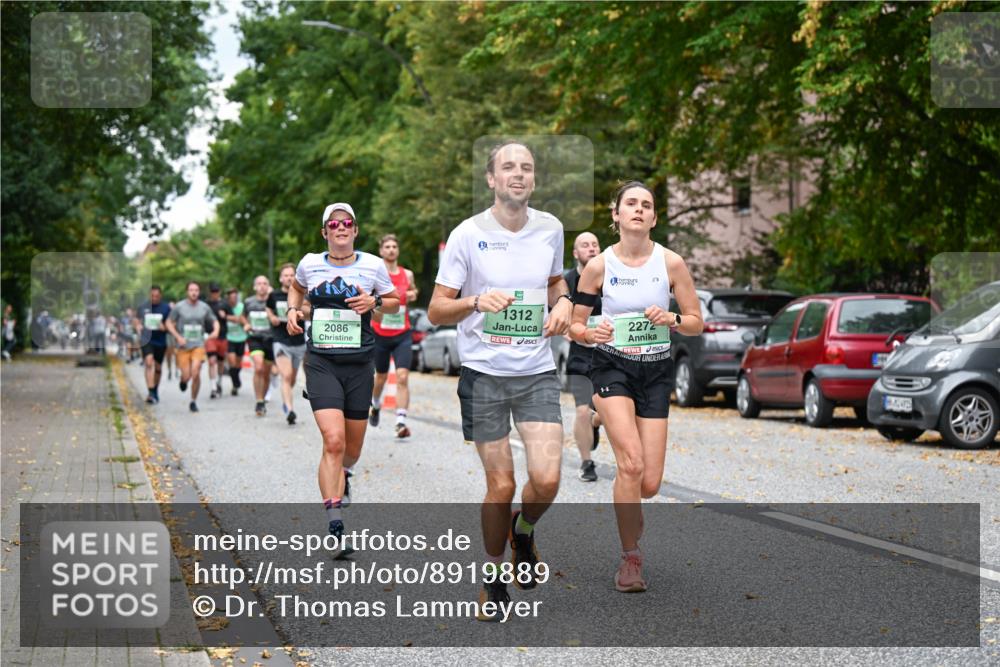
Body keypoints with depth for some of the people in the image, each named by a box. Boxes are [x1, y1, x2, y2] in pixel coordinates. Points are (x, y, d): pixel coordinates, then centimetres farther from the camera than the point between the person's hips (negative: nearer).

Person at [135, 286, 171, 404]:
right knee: (149, 363, -18)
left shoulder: (166, 308, -1)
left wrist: (165, 327, -17)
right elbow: (137, 320, 17)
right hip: (147, 340, -1)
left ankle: (155, 391, 34)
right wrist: (138, 327, -4)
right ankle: (150, 392, -24)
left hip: (160, 341, 1)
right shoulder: (143, 307, 3)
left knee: (158, 367, 13)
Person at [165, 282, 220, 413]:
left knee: (196, 374, -13)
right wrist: (178, 337, -8)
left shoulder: (204, 307, 4)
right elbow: (169, 323, 4)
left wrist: (216, 331, -7)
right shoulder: (179, 307, -2)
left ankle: (193, 402, 5)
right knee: (186, 376, -4)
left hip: (198, 345, 1)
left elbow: (214, 321, 15)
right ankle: (183, 380, 36)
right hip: (183, 346, -1)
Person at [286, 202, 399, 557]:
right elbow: (296, 287, 26)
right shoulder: (310, 263, 4)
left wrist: (374, 302, -7)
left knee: (352, 448, 12)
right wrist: (293, 310, 8)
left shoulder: (373, 265, 1)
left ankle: (341, 475, 51)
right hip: (321, 362, -1)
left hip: (359, 364, 2)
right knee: (333, 440, -18)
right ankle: (334, 528, -17)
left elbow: (395, 302, 14)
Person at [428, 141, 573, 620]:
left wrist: (562, 301, 1)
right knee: (501, 486, 0)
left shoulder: (550, 229, 4)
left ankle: (523, 531, 23)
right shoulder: (468, 234, -7)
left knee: (546, 480, -12)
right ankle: (494, 576, 24)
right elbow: (436, 311, -5)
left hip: (537, 373, 2)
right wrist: (476, 301, -25)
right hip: (483, 373, -2)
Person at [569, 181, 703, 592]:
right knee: (632, 462, -24)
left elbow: (696, 323, 4)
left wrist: (671, 320, -17)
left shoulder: (671, 263, -2)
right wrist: (591, 334, -20)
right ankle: (630, 558, -9)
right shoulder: (599, 266, -3)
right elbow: (574, 326, 2)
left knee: (650, 485, -3)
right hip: (612, 365, -2)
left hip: (656, 371, 2)